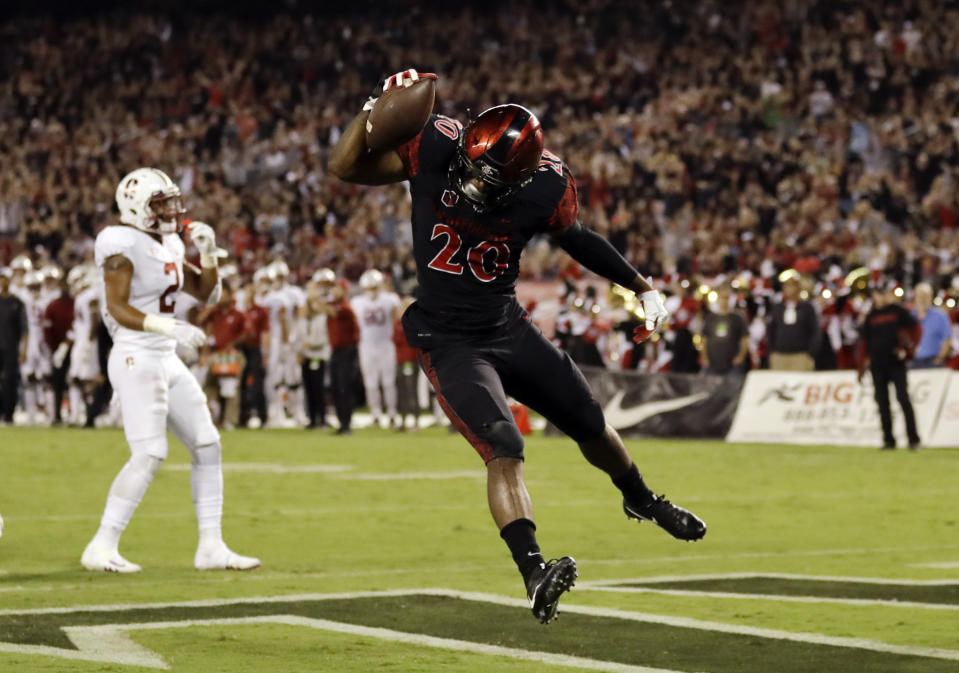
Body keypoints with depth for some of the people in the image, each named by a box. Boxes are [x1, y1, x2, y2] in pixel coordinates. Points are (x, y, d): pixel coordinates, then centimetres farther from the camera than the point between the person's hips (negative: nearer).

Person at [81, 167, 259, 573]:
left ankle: (211, 547, 12)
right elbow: (117, 309, -20)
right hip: (137, 359, -9)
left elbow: (206, 293, 19)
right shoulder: (124, 245, -13)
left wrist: (208, 252, 3)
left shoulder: (168, 246, 13)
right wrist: (170, 328, -30)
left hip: (167, 361, 9)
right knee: (149, 455, -15)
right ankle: (101, 548, -8)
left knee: (207, 446, 7)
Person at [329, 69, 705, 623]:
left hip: (509, 328, 4)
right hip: (449, 341, -4)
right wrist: (375, 113, -31)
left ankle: (641, 499, 48)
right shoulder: (437, 147, -19)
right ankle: (534, 573, -31)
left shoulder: (545, 186, -14)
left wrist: (642, 287, 12)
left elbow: (575, 238, 7)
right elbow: (345, 168, -15)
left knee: (592, 424, 18)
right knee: (504, 452, -23)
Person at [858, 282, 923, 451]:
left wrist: (908, 350, -9)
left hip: (896, 362, -4)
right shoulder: (871, 316, 11)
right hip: (877, 365, 4)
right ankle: (888, 440, 8)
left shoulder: (897, 311, 1)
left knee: (903, 398, -8)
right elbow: (864, 341, 13)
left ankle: (913, 439, -5)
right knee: (882, 402, 3)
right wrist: (861, 367, 9)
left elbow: (916, 329, 1)